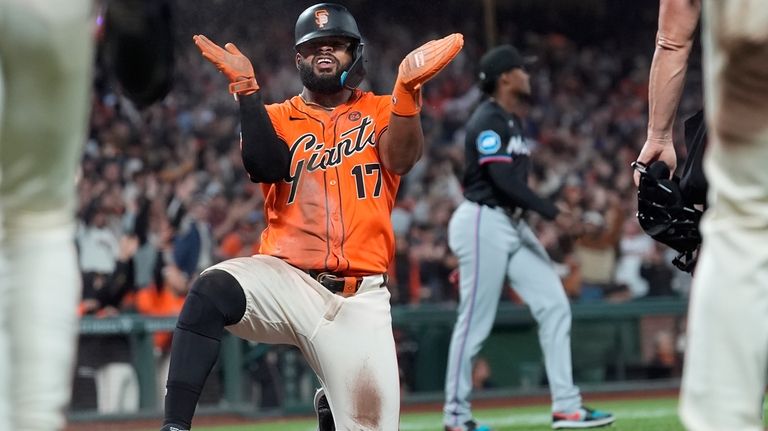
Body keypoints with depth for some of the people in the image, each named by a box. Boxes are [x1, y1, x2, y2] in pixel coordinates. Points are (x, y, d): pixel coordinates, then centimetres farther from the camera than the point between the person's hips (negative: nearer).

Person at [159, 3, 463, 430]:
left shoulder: (381, 111, 13)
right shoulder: (277, 117, 13)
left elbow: (402, 159, -9)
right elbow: (268, 166, -9)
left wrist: (408, 88, -24)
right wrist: (246, 88, -19)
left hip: (360, 299, 1)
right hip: (287, 280, -1)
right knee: (212, 290, -34)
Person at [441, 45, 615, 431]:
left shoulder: (512, 121, 16)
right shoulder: (489, 120, -14)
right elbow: (504, 180, -22)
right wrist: (554, 214, -22)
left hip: (512, 225, 10)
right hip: (483, 223, -10)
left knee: (554, 306, 2)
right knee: (475, 321, -4)